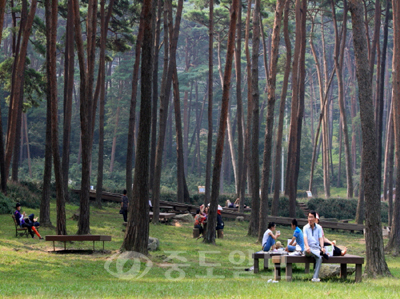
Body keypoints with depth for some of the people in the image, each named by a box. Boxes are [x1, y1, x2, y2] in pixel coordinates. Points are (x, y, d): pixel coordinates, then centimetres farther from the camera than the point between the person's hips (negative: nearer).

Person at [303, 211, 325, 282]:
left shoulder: (319, 227, 12)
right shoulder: (305, 227, 7)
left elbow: (321, 238, 2)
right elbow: (305, 238, -9)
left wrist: (322, 247, -18)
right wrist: (307, 246, -29)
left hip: (316, 247, 1)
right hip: (309, 248, -1)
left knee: (319, 258, -32)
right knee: (307, 251, -41)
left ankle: (315, 277, -34)